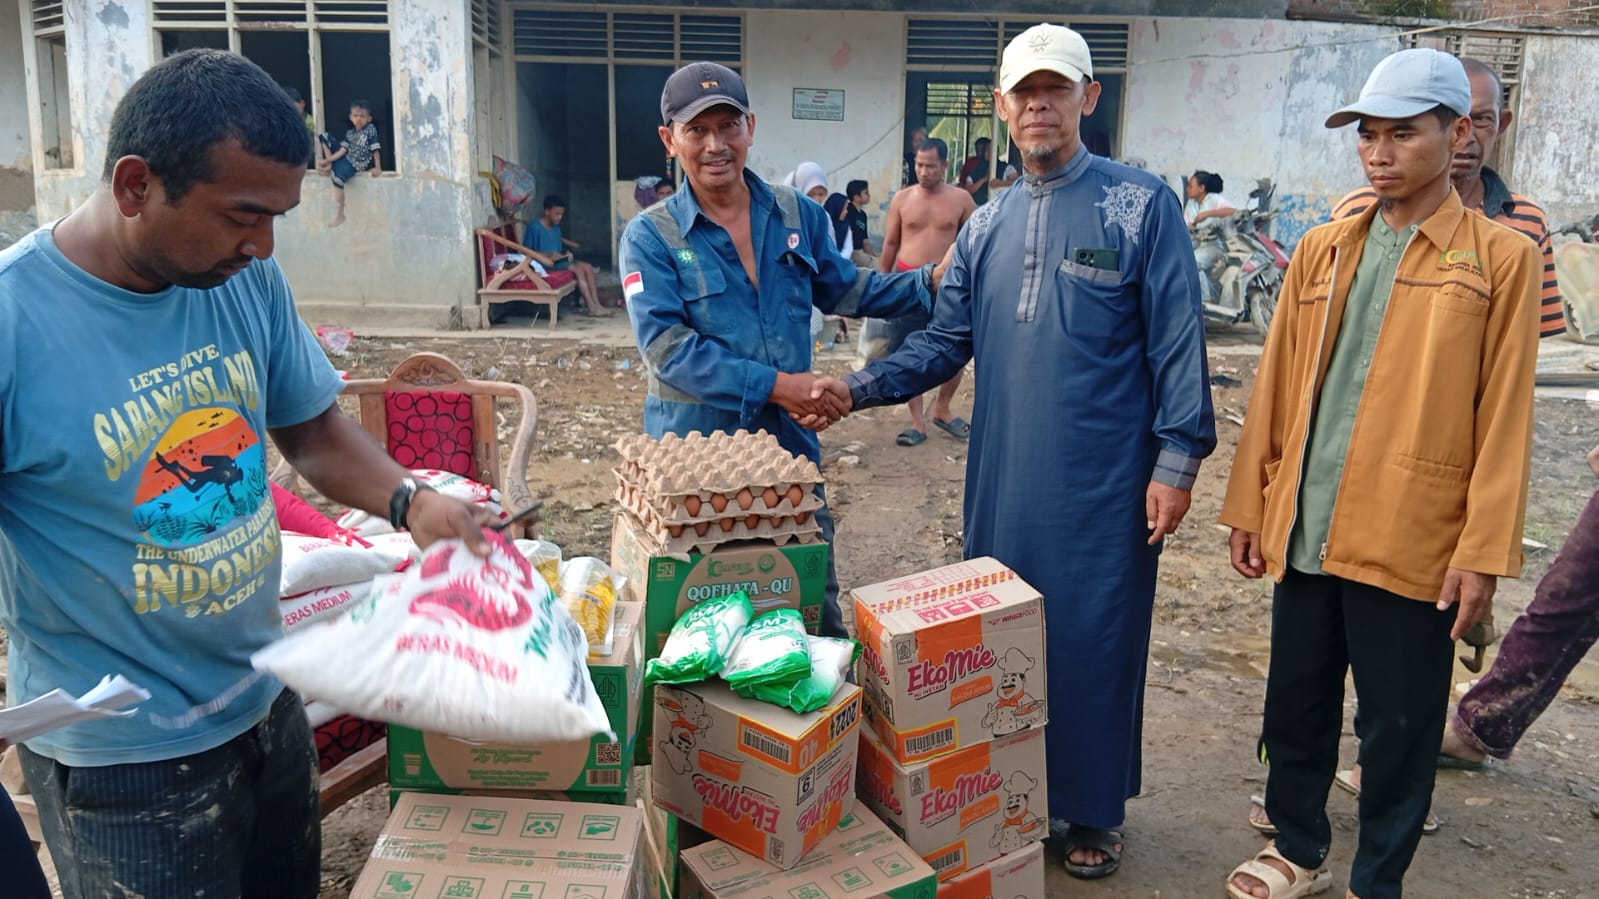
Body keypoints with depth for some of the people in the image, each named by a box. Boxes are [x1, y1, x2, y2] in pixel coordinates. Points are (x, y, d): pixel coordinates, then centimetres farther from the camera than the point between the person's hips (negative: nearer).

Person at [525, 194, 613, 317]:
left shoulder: (556, 227, 12)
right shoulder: (535, 226, -12)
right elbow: (527, 251, -13)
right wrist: (549, 255, -21)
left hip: (558, 260, 8)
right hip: (546, 262, -8)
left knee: (588, 267, -11)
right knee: (578, 268, -25)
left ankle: (596, 304, -18)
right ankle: (592, 308, -26)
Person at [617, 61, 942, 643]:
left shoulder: (797, 215, 6)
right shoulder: (650, 237, -7)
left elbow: (843, 291, 18)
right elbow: (666, 348, -16)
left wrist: (932, 281, 6)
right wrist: (774, 384, -21)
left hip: (790, 444, 4)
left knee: (820, 611, 13)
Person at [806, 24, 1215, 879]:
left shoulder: (1141, 204, -4)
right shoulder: (986, 225, 11)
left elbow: (1176, 342, -7)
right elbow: (946, 340, 9)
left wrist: (1176, 457, -12)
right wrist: (862, 387, -5)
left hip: (1102, 478, -5)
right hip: (1004, 476, 5)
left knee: (1092, 638, 4)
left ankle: (1092, 811, 24)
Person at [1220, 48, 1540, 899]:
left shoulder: (1502, 258, -2)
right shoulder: (1321, 249, 9)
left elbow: (1504, 417, -5)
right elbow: (1275, 388, 9)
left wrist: (1482, 549, -9)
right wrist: (1250, 506, 8)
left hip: (1412, 541, -4)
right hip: (1305, 531, 4)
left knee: (1399, 725, 9)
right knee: (1296, 705, 16)